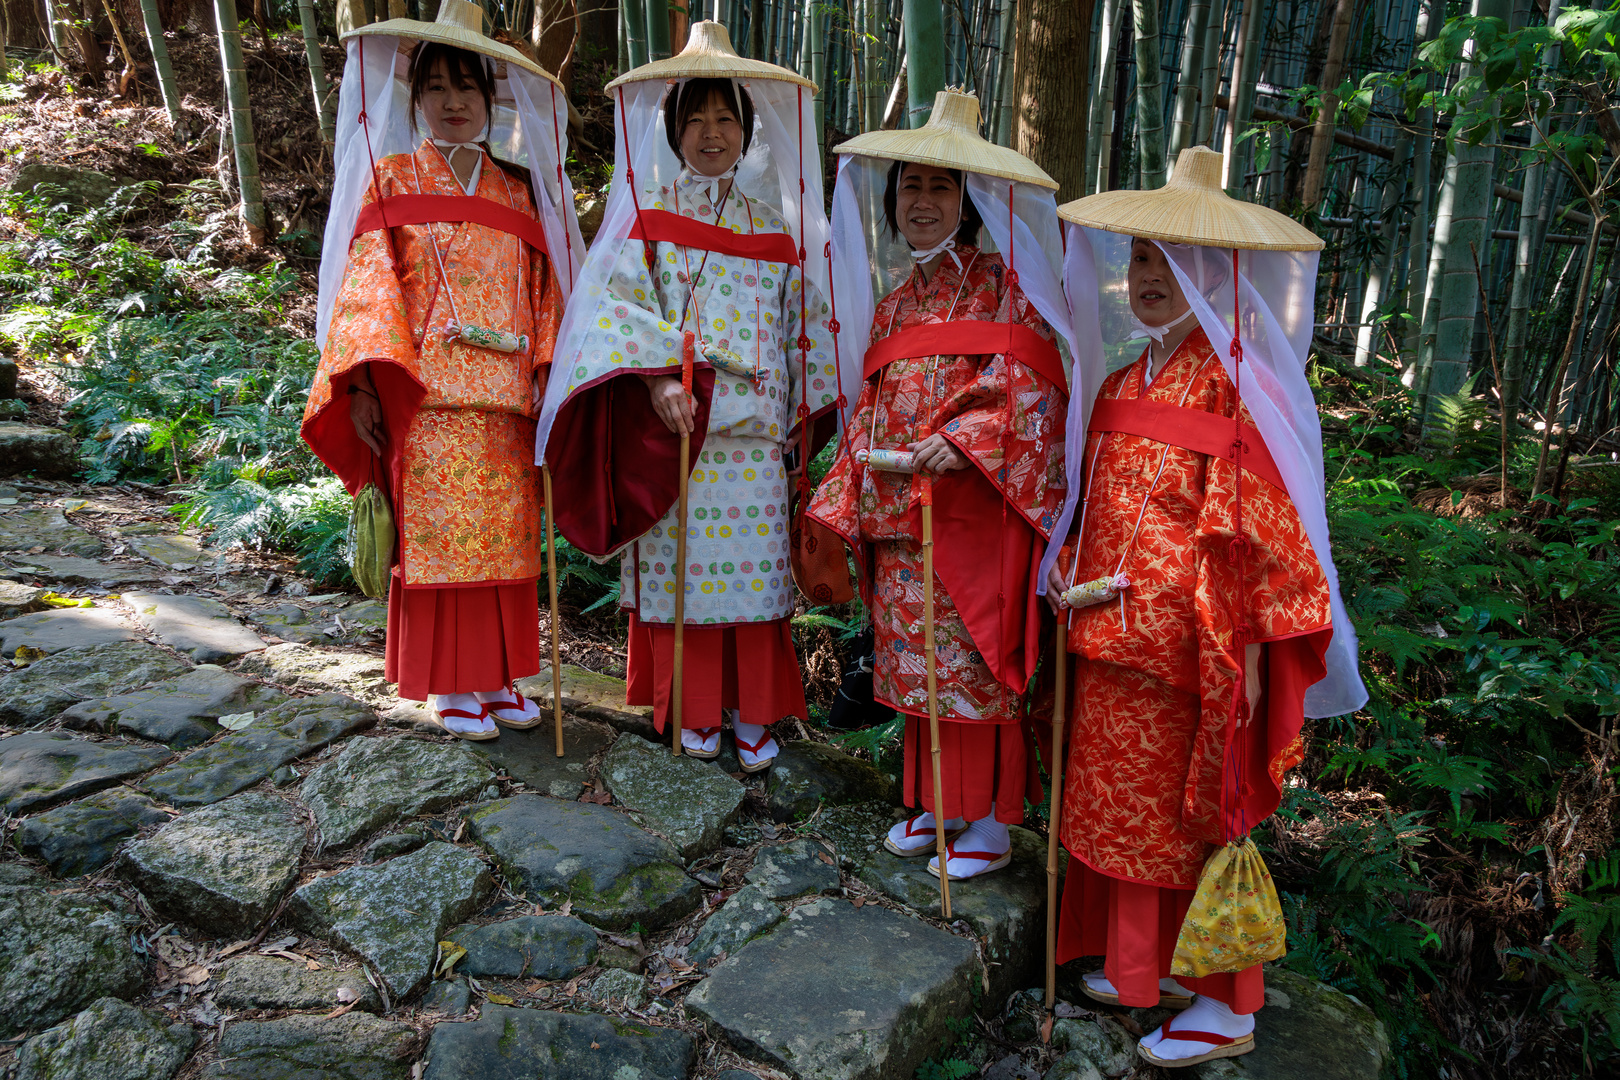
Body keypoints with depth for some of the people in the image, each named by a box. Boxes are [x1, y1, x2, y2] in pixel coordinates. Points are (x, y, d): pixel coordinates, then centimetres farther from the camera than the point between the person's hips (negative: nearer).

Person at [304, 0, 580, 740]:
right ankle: (450, 686, 10)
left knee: (506, 537, 5)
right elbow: (367, 283, -1)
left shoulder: (517, 191, 16)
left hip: (506, 398, 3)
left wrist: (548, 375, 0)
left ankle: (496, 675, 17)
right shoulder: (392, 179, 7)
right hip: (428, 395, -3)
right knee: (438, 536, -2)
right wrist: (363, 385, -12)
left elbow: (543, 291, 13)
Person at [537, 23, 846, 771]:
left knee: (754, 570, 3)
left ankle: (753, 714, 16)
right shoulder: (646, 213, 6)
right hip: (671, 432, -2)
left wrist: (804, 426, 9)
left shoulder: (774, 226, 13)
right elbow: (617, 302, -6)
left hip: (754, 436, 2)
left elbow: (802, 326, 14)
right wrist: (657, 378, -21)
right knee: (682, 568, 2)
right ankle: (693, 710, 18)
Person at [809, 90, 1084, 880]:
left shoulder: (1005, 285, -2)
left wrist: (964, 441, -25)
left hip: (976, 511, -6)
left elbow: (1032, 389, -10)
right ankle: (937, 805, 27)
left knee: (978, 660, -1)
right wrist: (847, 504, 9)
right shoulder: (895, 304, 17)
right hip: (900, 517, 6)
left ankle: (992, 823, 14)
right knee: (917, 661, 11)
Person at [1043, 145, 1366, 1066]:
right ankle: (1148, 963, 33)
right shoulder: (1124, 383, 11)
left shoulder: (1237, 382, -12)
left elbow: (1259, 532, -14)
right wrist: (1071, 577, 4)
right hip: (1115, 638, 7)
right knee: (1124, 801, 15)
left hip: (1196, 642, -7)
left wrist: (1248, 650, -16)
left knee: (1199, 811, 4)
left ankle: (1226, 1005, 22)